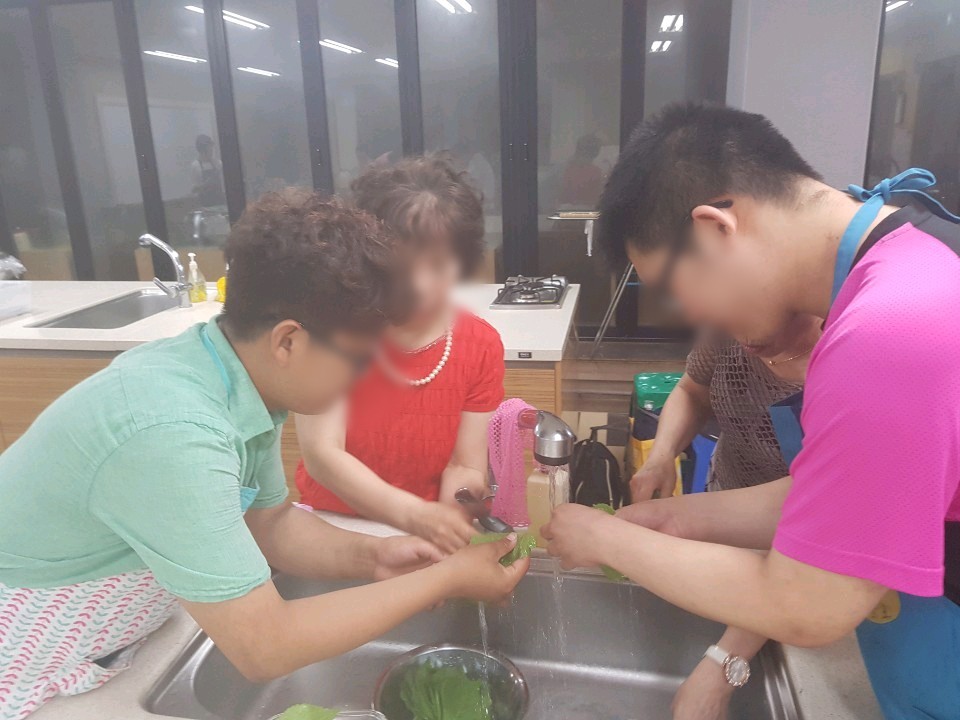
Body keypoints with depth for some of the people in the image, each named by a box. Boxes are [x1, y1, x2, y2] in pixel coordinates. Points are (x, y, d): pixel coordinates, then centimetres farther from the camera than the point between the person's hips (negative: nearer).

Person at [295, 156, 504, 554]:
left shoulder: (482, 346, -6)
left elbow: (465, 466, -5)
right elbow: (320, 454, -17)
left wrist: (448, 527, -25)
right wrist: (415, 515, -30)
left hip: (429, 545, 1)